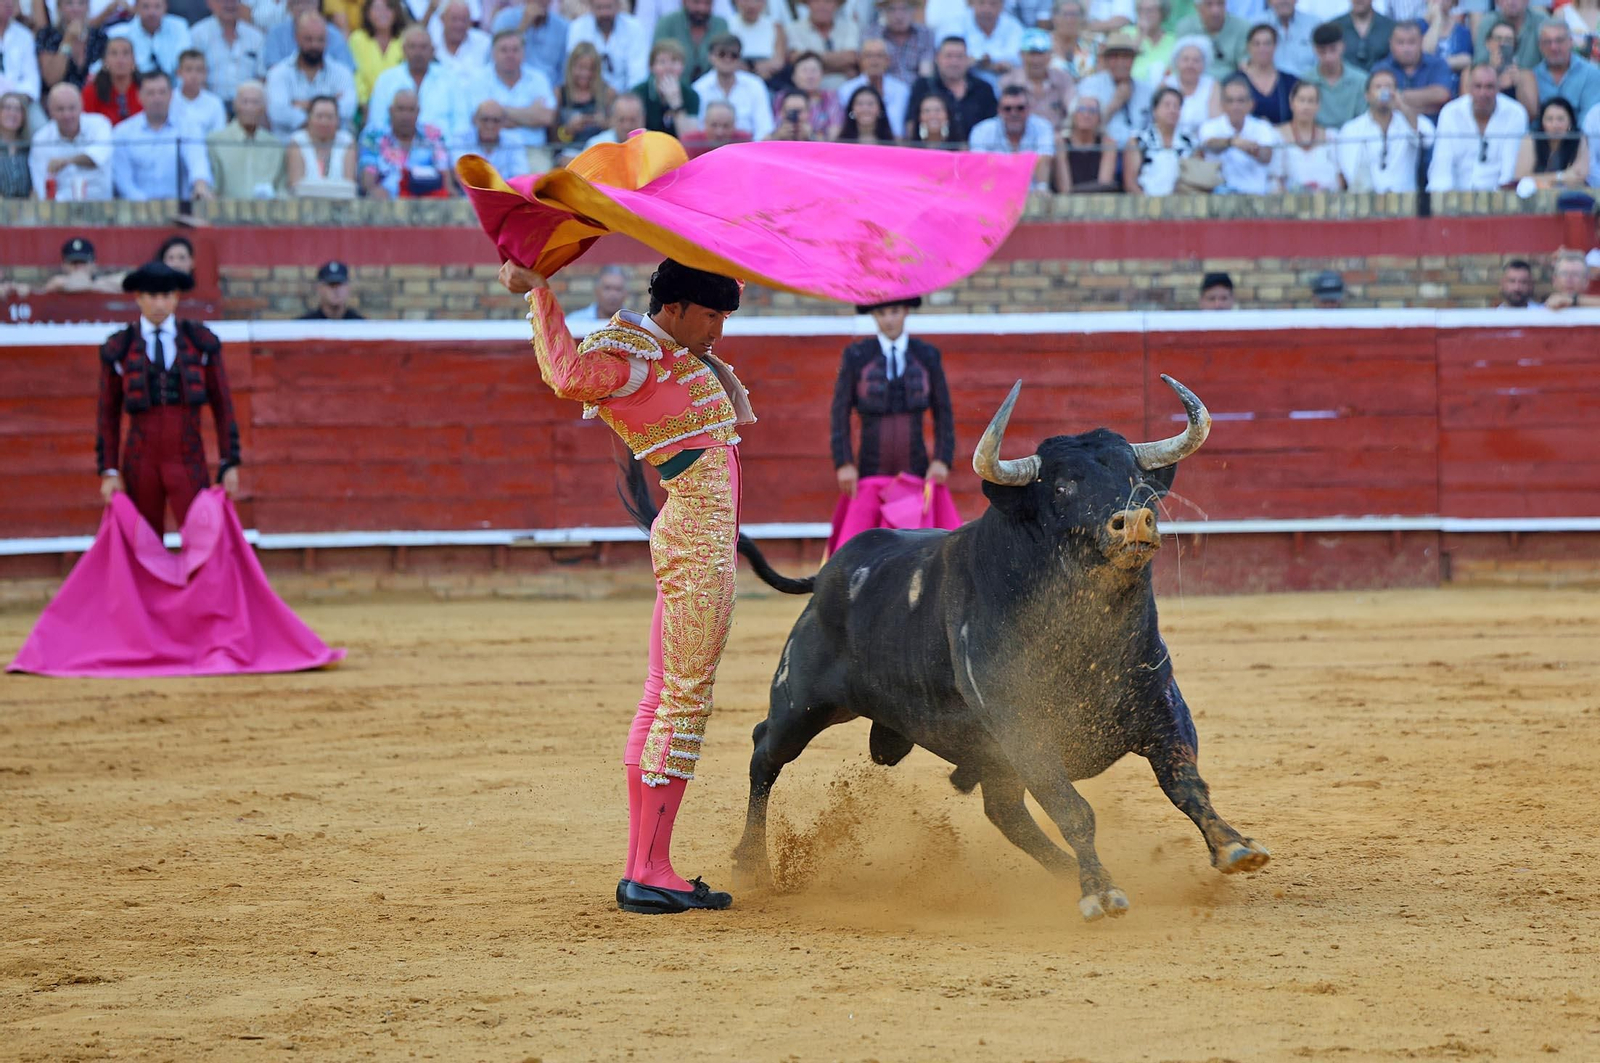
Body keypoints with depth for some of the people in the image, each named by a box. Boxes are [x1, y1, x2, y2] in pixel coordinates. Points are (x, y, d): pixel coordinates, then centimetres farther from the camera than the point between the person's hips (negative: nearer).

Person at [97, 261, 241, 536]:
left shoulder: (201, 342, 3)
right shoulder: (118, 348, 3)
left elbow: (222, 405, 6)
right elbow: (108, 414, 7)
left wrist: (230, 464, 2)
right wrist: (109, 472, 2)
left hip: (189, 463, 0)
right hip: (140, 463, 0)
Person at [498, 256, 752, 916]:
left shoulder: (675, 350, 16)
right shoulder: (633, 356, -13)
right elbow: (566, 377, -35)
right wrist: (537, 293, -28)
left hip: (687, 540, 11)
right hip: (698, 543, -11)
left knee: (664, 699, 10)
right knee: (687, 700, -10)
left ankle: (641, 869, 14)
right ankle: (651, 874, -10)